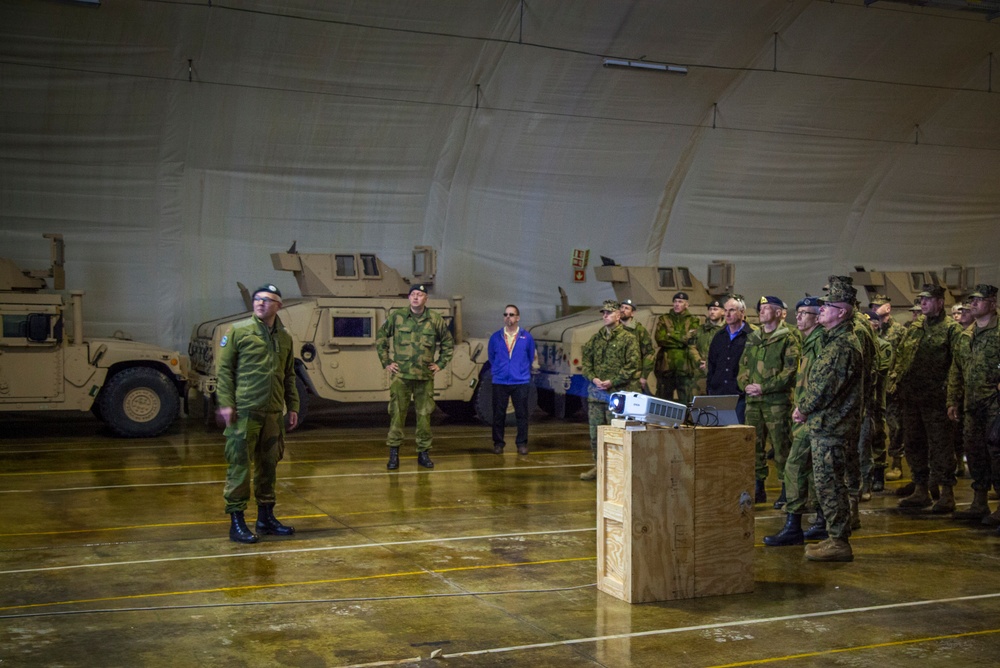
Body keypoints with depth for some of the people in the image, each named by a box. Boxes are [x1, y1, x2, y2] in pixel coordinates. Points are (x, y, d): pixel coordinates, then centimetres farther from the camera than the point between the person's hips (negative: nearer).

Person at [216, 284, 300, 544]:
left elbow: (289, 376, 19)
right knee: (239, 465, -3)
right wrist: (226, 403, -10)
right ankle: (236, 521, 4)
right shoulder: (239, 331, -2)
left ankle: (266, 517, 23)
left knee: (269, 465, 12)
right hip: (244, 412, -5)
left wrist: (292, 407, 14)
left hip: (273, 413, 5)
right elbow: (225, 369, -3)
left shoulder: (285, 337, 12)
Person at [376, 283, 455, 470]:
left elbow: (448, 343, 16)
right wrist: (386, 362, 6)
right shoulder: (396, 316, 1)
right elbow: (380, 339, 11)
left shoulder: (435, 320, 3)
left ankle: (423, 453, 16)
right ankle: (393, 453, 6)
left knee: (424, 415, 5)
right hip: (401, 375, -1)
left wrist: (440, 364, 9)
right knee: (397, 413, -2)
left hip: (425, 376, 1)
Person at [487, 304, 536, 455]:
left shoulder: (526, 337, 0)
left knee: (521, 414, 2)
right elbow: (491, 357, 15)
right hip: (500, 382, 1)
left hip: (521, 382, 0)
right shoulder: (495, 337, 1)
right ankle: (498, 443, 14)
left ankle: (522, 443, 12)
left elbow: (531, 357, 13)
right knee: (498, 414, 3)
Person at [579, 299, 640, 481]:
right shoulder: (596, 338, 14)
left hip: (617, 392, -6)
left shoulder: (628, 338, -4)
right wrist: (593, 378, -5)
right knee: (595, 430, 9)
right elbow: (585, 359, 13)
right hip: (596, 391, 6)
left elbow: (632, 365, -11)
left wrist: (612, 382, -16)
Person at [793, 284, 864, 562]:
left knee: (829, 484, -6)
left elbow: (826, 386, -21)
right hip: (825, 424, 11)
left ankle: (839, 544, -1)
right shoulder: (836, 340, 17)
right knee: (829, 483, 16)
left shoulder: (843, 346, -18)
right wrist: (804, 408, 10)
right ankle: (836, 537, 23)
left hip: (830, 426, -11)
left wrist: (803, 409, -8)